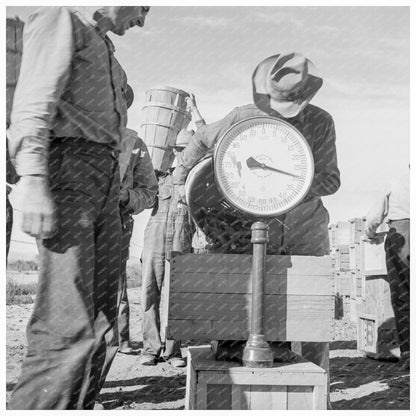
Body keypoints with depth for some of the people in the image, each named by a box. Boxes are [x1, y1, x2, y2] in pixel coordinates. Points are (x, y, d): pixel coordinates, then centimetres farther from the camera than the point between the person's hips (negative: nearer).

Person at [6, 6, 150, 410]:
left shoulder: (102, 46, 29)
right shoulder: (60, 17, 2)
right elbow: (34, 100, -13)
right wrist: (32, 181, -24)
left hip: (103, 179, 9)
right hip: (65, 167, -9)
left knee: (99, 321, 2)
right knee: (67, 325, -17)